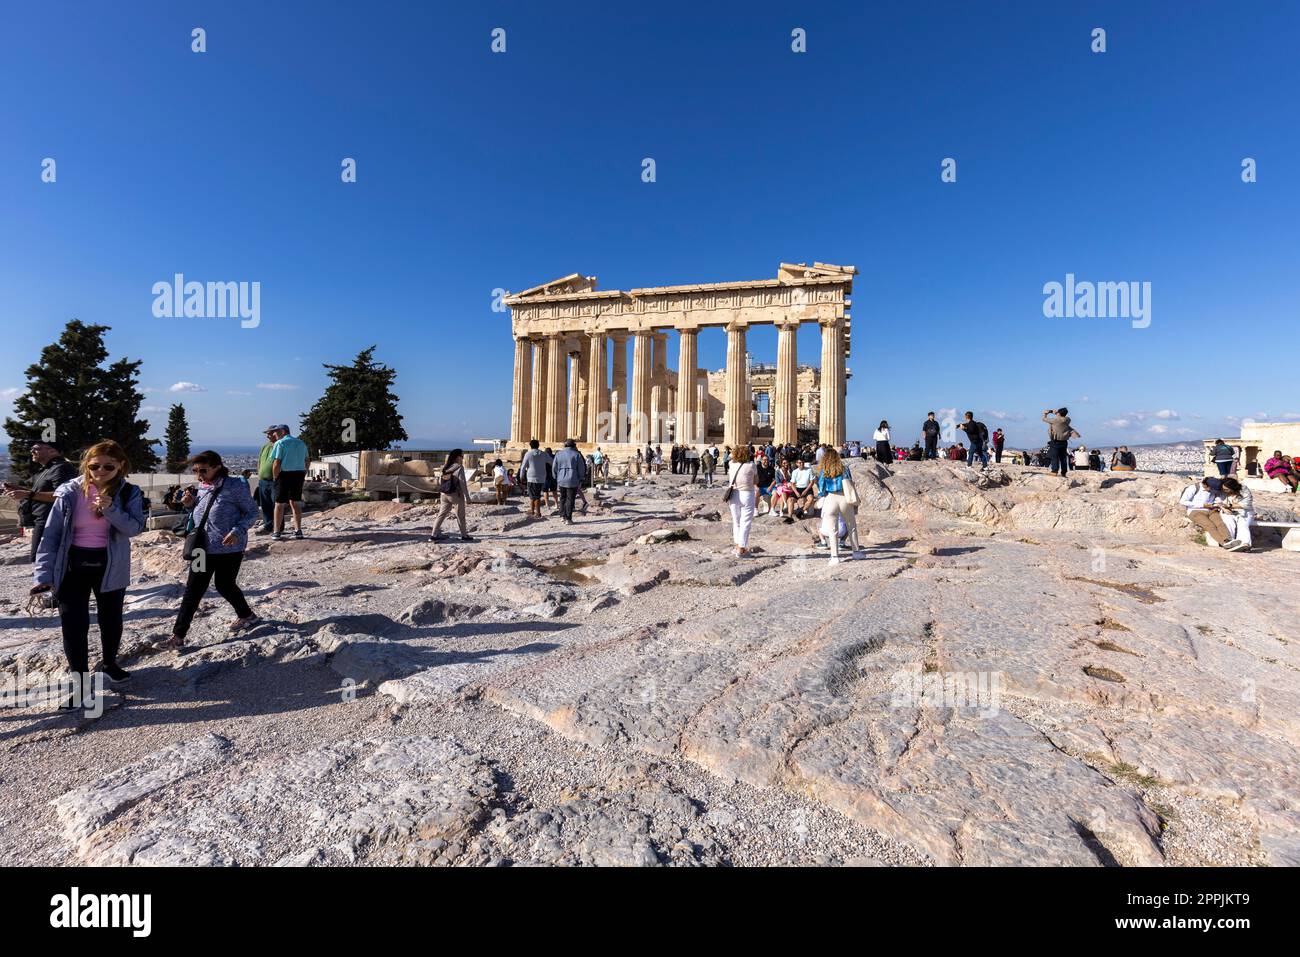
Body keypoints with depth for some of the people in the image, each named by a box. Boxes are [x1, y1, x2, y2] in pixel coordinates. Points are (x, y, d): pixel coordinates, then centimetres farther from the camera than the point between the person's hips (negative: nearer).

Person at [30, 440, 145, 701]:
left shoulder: (129, 493, -6)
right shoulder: (69, 492, -6)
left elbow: (135, 528, -16)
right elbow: (51, 534, -5)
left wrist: (111, 509, -32)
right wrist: (44, 573, -11)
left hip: (110, 567, 1)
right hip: (73, 566, 0)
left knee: (111, 619, 16)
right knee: (73, 625, -3)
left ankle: (109, 661, 41)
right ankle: (79, 684, 10)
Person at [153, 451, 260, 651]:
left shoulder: (235, 486, -16)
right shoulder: (202, 488, 5)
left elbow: (252, 512, -11)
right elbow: (199, 516, 19)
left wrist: (238, 531, -25)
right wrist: (190, 505, -2)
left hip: (229, 549, -6)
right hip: (203, 547, 6)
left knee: (224, 585, 10)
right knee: (192, 591, 6)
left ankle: (246, 615, 36)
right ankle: (178, 635, 16)